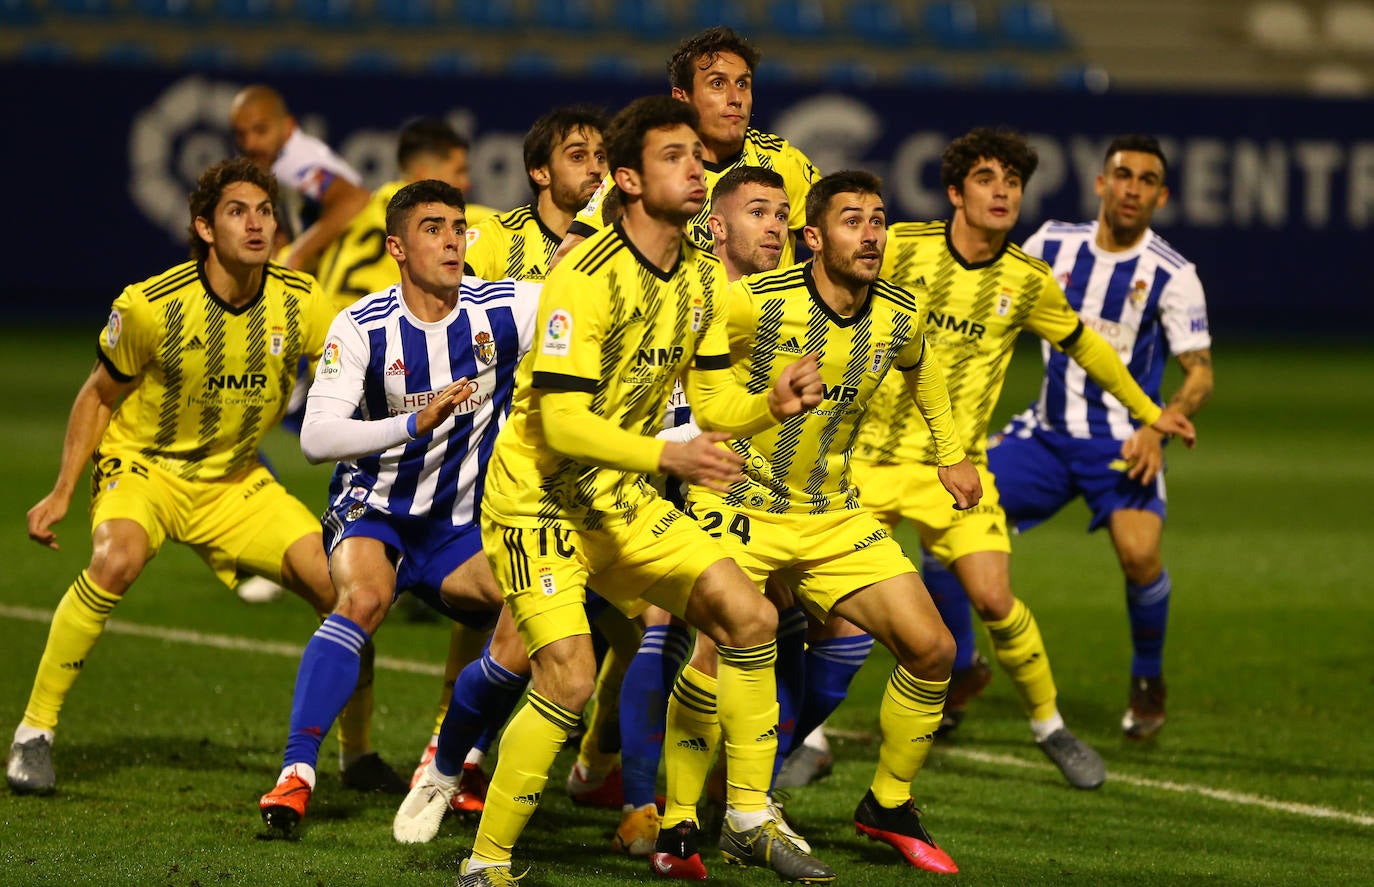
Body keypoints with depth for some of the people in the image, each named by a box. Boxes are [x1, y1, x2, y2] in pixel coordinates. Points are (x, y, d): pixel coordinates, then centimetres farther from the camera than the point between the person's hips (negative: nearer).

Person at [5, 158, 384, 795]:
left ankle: (358, 755, 13)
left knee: (339, 585, -10)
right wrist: (62, 492, -9)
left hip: (235, 480, 4)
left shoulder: (300, 303, -13)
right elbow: (99, 396, -5)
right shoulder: (149, 306, -21)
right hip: (142, 465, -4)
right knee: (118, 558, -36)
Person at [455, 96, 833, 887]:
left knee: (749, 615, -4)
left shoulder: (704, 276, 3)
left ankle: (750, 820, 9)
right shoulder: (586, 278, -22)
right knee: (569, 676, -20)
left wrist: (774, 404, -14)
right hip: (540, 497, -7)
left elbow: (714, 400, 8)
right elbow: (562, 421, -26)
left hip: (622, 498, 7)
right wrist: (667, 456, -37)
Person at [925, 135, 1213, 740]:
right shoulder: (1052, 245, 2)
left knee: (1138, 553, -29)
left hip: (1123, 442, -4)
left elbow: (1200, 374, -6)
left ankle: (1148, 683, 1)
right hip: (1047, 433, 4)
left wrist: (1158, 428, -23)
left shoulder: (1172, 275, -7)